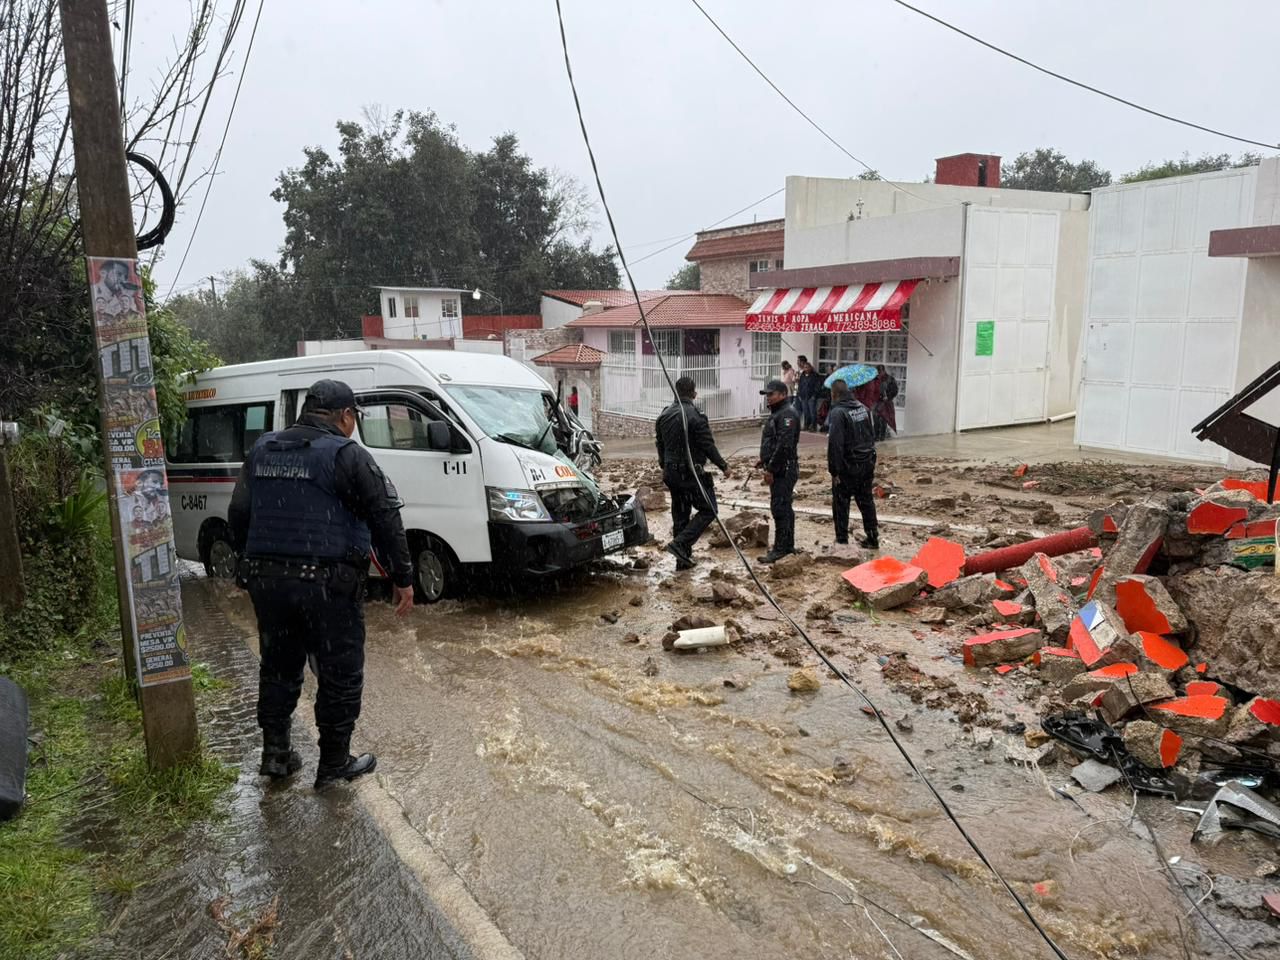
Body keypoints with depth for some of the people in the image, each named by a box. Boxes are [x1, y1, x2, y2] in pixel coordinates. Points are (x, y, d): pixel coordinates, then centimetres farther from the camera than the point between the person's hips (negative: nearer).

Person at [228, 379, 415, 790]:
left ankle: (275, 753, 27)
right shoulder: (347, 455, -9)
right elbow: (385, 518, -11)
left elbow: (238, 515, 18)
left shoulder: (261, 451, 11)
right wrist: (403, 577, -4)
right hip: (327, 583, -6)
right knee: (340, 675, 7)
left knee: (278, 668, 21)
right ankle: (334, 763, 16)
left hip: (267, 581, 6)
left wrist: (252, 563, 28)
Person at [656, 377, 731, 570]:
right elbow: (708, 446, -14)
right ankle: (680, 543, -12)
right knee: (708, 510, 3)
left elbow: (660, 446, 16)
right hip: (691, 473, -7)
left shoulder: (664, 416, 8)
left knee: (680, 514, 14)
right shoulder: (695, 416, -15)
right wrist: (723, 466, -3)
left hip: (671, 473, 7)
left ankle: (683, 559, 17)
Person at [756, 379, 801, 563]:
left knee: (779, 508, -10)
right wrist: (764, 459, 18)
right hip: (779, 470, 11)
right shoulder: (777, 413, 19)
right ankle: (788, 545, 24)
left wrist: (771, 468, -23)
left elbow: (784, 445, -24)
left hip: (784, 470, -11)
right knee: (784, 507, 16)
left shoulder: (787, 414, -16)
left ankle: (780, 548, -7)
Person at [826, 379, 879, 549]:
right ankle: (873, 538, 21)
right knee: (866, 501, 16)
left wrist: (834, 471, -17)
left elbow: (835, 444, -21)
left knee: (841, 503, 4)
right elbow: (872, 434, 16)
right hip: (867, 464, 7)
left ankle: (842, 539, 8)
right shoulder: (863, 408, 8)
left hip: (847, 466, -7)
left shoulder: (838, 413, -17)